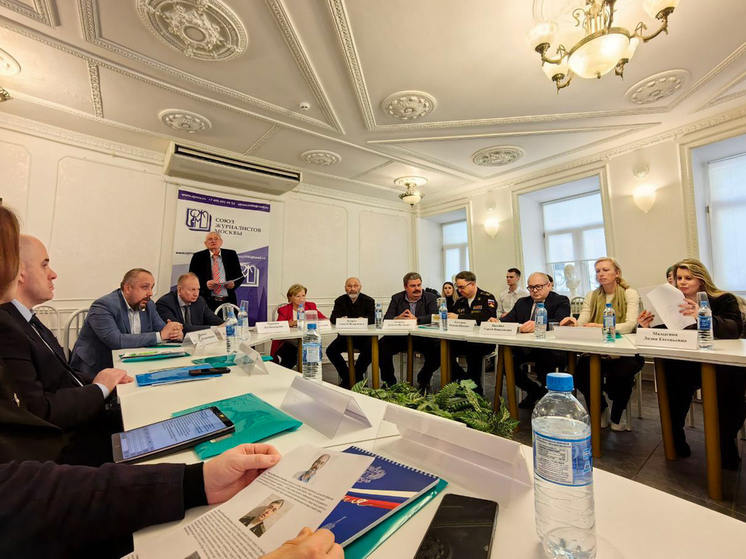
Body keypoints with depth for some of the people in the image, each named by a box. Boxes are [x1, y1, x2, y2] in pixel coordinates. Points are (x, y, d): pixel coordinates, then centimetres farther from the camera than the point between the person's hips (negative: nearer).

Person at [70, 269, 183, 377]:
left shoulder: (148, 305, 3)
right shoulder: (103, 305, -17)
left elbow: (162, 329, 4)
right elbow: (116, 341, -29)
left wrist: (175, 333, -21)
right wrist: (159, 335, -28)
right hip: (96, 370, -6)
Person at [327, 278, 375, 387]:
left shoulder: (369, 300, 1)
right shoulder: (340, 301, 6)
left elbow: (372, 319, -12)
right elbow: (333, 319, -7)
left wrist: (363, 319, -36)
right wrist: (341, 319, -31)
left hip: (363, 336, -2)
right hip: (345, 336, 2)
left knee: (370, 350, -30)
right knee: (330, 351, -19)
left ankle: (357, 377, -3)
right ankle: (346, 377, 2)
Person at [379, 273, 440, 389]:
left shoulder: (430, 298, 4)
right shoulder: (396, 298, 8)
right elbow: (386, 319, -1)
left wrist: (416, 319, -25)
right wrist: (397, 318, -24)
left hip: (422, 338, 0)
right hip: (399, 338, 1)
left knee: (438, 349, -27)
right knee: (382, 345, -25)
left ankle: (423, 379, 5)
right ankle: (389, 380, 0)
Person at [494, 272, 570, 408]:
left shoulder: (561, 301, 0)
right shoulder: (522, 302, 17)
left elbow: (559, 322, -20)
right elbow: (510, 319, 5)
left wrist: (537, 325, -41)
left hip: (551, 349, -5)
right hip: (525, 347, 5)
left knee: (544, 357, -36)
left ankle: (547, 393, -2)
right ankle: (533, 390, 9)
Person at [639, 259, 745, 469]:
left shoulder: (724, 300, 1)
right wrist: (646, 328, -14)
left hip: (723, 365, -2)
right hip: (688, 365, 2)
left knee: (728, 377, -36)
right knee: (671, 370, -31)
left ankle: (726, 442, -13)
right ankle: (675, 435, -15)